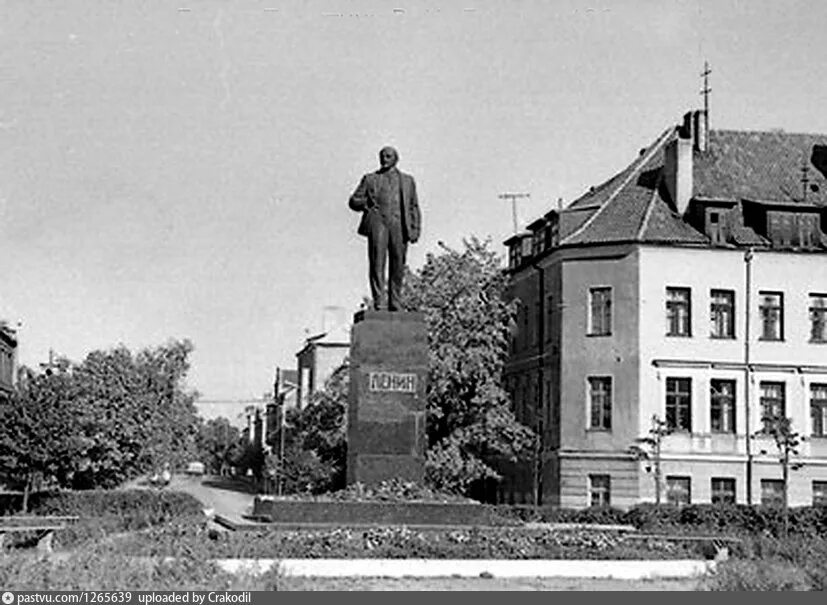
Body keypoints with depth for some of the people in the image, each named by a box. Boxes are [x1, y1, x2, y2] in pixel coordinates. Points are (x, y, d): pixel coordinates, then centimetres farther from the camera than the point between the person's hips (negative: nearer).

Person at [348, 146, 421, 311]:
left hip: (399, 225, 1)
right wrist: (365, 203, -7)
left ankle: (395, 305, 3)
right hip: (377, 222, -1)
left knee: (398, 266, -2)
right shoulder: (370, 179, 18)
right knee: (377, 263, -12)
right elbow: (353, 201, 15)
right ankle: (377, 302, -14)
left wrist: (415, 229, 5)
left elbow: (413, 207, 17)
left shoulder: (407, 180, 21)